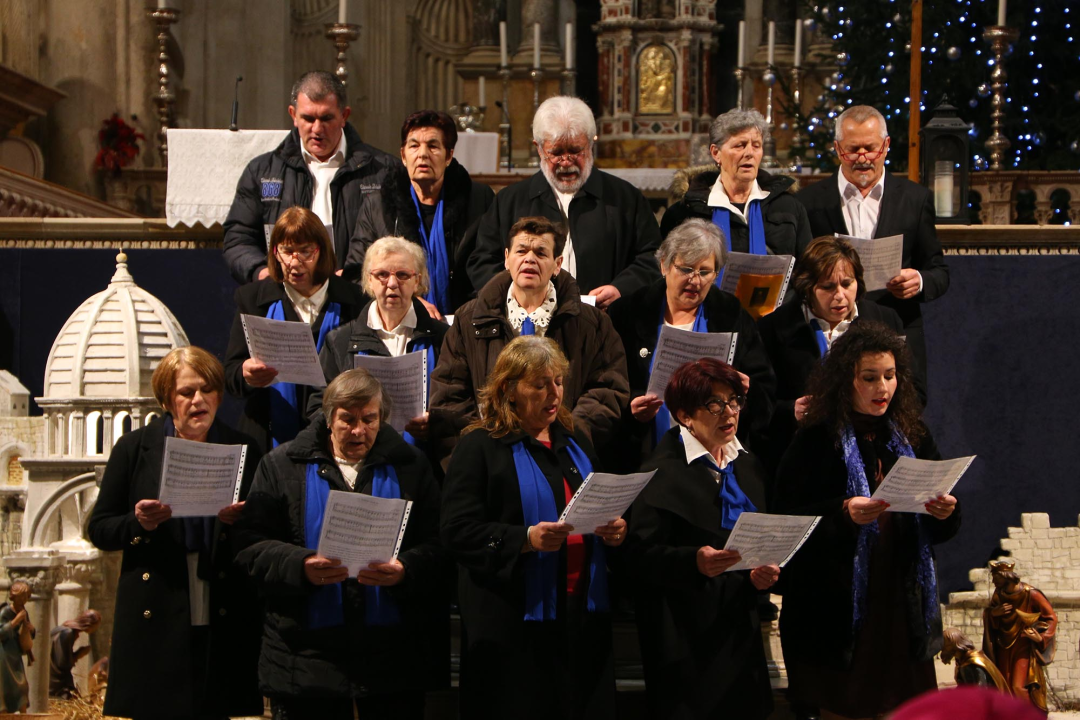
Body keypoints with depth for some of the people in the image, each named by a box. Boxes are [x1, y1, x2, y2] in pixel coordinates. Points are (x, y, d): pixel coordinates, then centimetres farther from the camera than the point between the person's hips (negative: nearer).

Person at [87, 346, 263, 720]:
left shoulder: (244, 450, 8)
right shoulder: (135, 448, 6)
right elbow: (99, 530, 6)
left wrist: (242, 520, -12)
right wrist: (138, 522, -13)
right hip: (155, 621, -1)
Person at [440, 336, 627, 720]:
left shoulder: (574, 441, 17)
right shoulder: (480, 446, -3)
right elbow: (458, 531, -12)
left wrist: (614, 531, 3)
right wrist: (526, 539, -23)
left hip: (583, 613, 6)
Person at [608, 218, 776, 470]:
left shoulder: (733, 315, 12)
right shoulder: (630, 313, 8)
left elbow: (766, 391, 9)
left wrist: (745, 393, -13)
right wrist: (630, 409, -13)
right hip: (647, 457, -1)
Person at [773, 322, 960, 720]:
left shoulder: (913, 437, 8)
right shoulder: (816, 442, -6)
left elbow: (937, 532, 13)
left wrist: (946, 512, -9)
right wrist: (843, 513, -26)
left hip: (903, 608, 4)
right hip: (836, 609, -4)